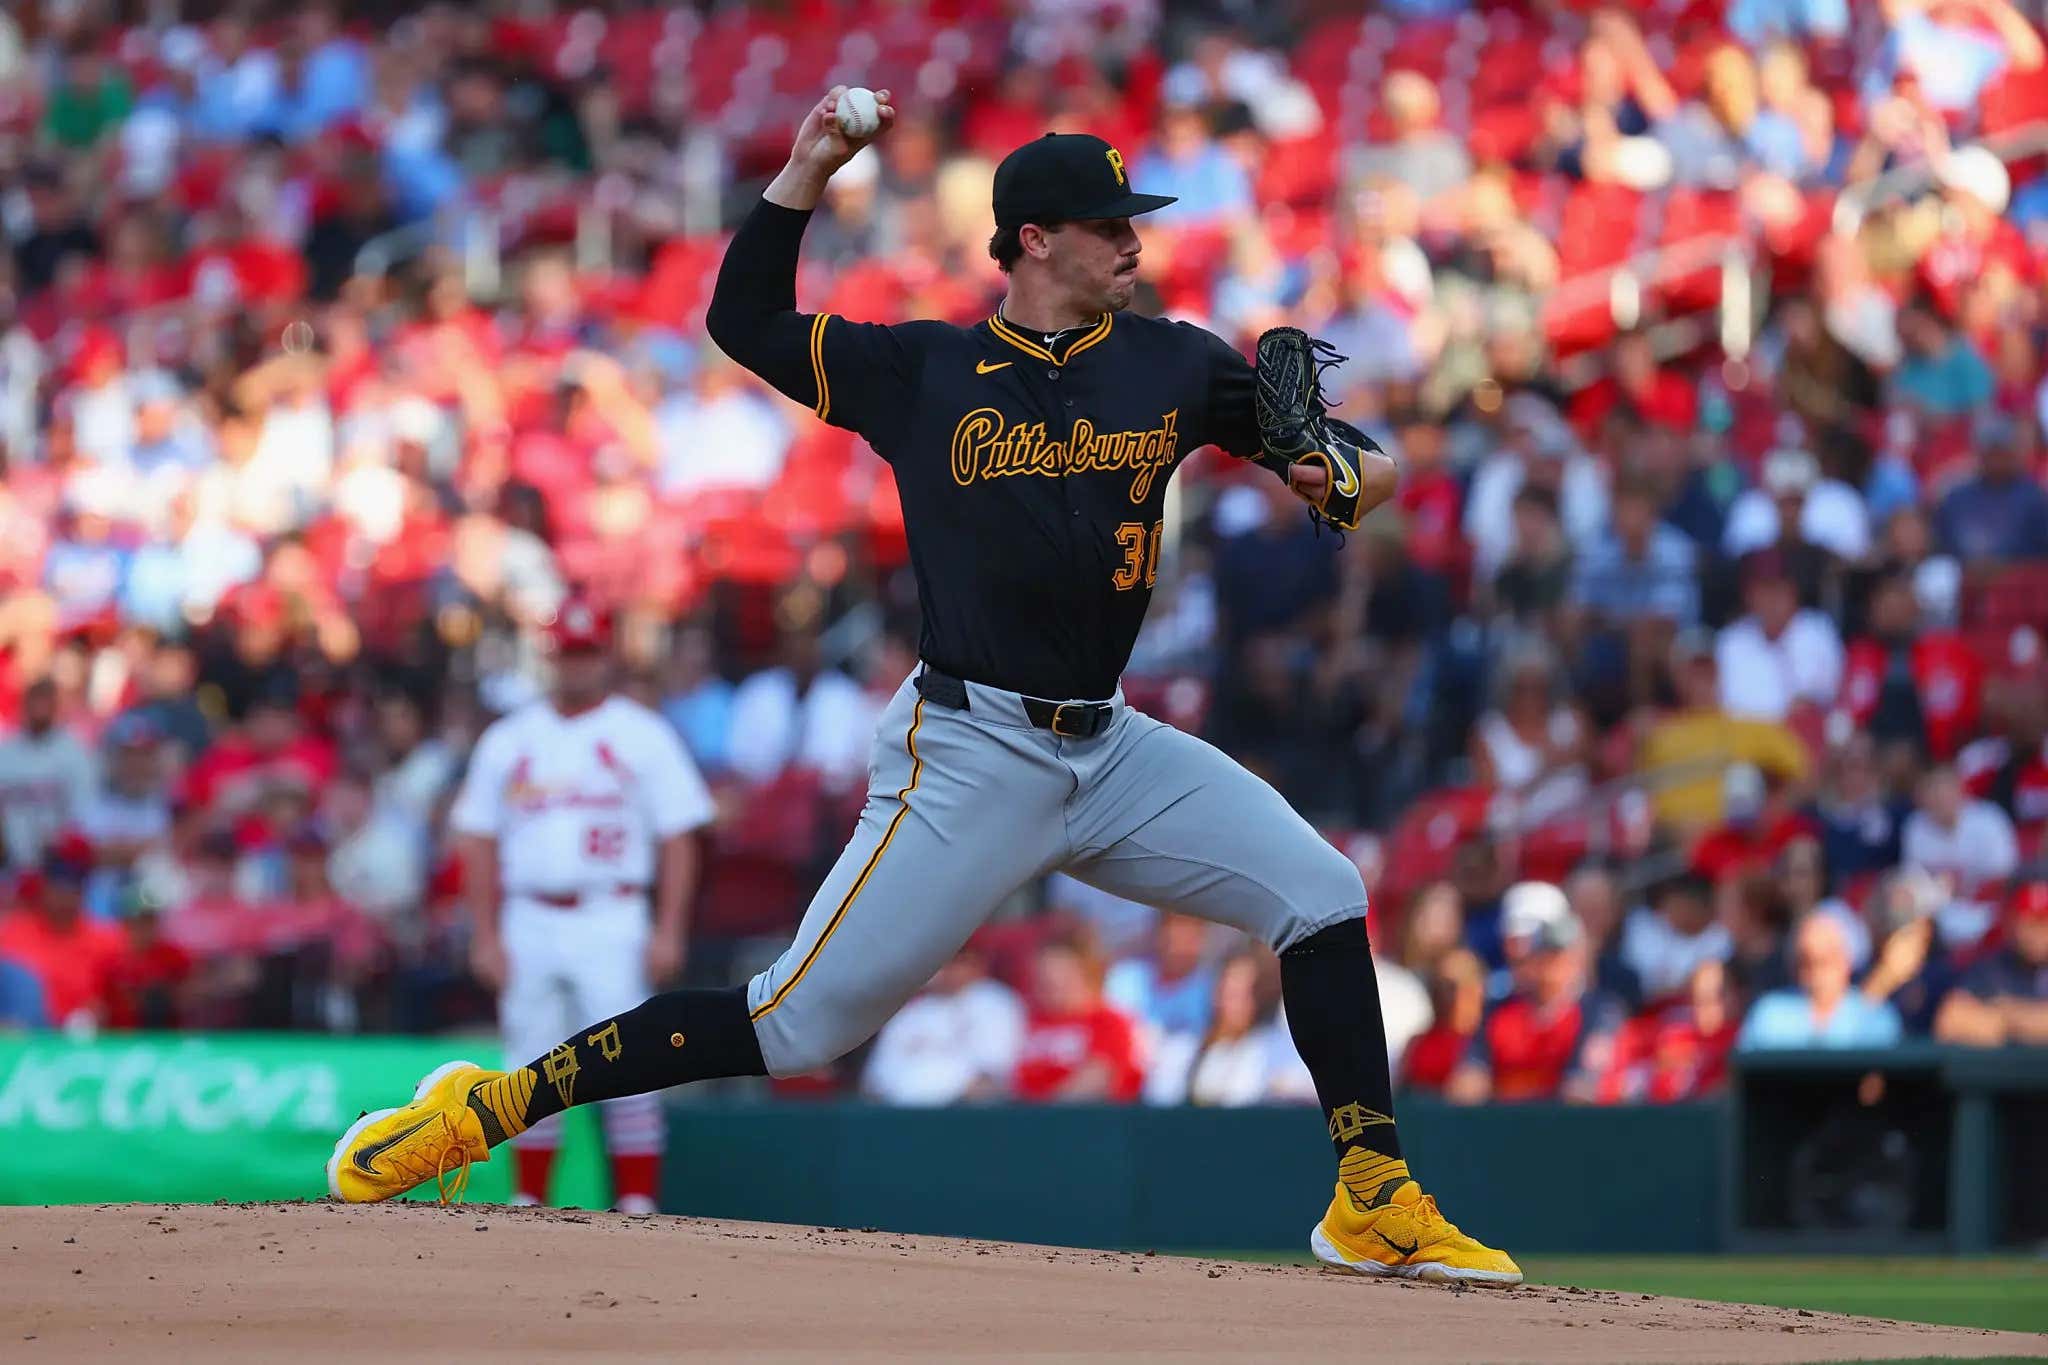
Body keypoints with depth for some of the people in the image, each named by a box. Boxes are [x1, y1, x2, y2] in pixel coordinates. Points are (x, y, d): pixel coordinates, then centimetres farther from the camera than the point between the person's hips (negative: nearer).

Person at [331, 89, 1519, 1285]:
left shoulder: (1171, 366, 7)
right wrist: (809, 170, -5)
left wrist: (1345, 476, -14)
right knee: (800, 1022, -10)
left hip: (1108, 744, 5)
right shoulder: (924, 373, 0)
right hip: (971, 757, -5)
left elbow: (1360, 462, 10)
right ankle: (494, 1105, -2)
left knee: (1324, 898, -6)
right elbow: (744, 322, 4)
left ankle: (1377, 1205, 3)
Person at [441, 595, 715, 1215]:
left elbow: (678, 837, 1)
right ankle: (529, 1205, 12)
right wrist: (485, 936, 3)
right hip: (529, 924, 3)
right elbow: (479, 843, 12)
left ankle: (637, 1203, -6)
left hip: (612, 924, -3)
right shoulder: (507, 740, 12)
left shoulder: (644, 735, 4)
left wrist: (668, 930, -8)